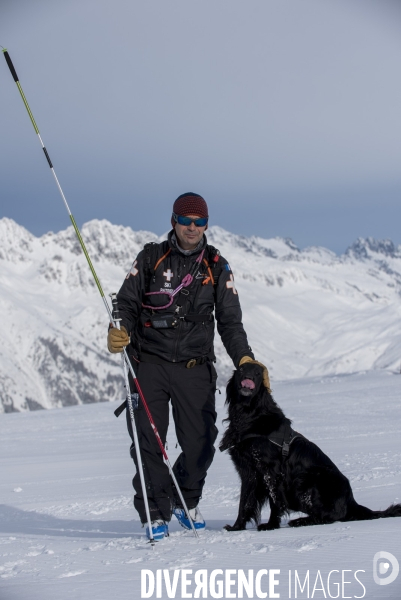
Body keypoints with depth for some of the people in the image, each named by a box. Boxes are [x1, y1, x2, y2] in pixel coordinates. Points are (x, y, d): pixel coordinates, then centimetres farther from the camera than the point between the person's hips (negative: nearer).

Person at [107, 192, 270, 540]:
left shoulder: (217, 267, 8)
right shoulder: (151, 258, 5)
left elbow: (230, 321, 6)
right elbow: (127, 302, 4)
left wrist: (244, 359, -9)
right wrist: (120, 332, -17)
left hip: (194, 367, 1)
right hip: (150, 363, -1)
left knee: (201, 443, -1)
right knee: (148, 442, -7)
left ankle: (186, 502, 26)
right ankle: (156, 514, 4)